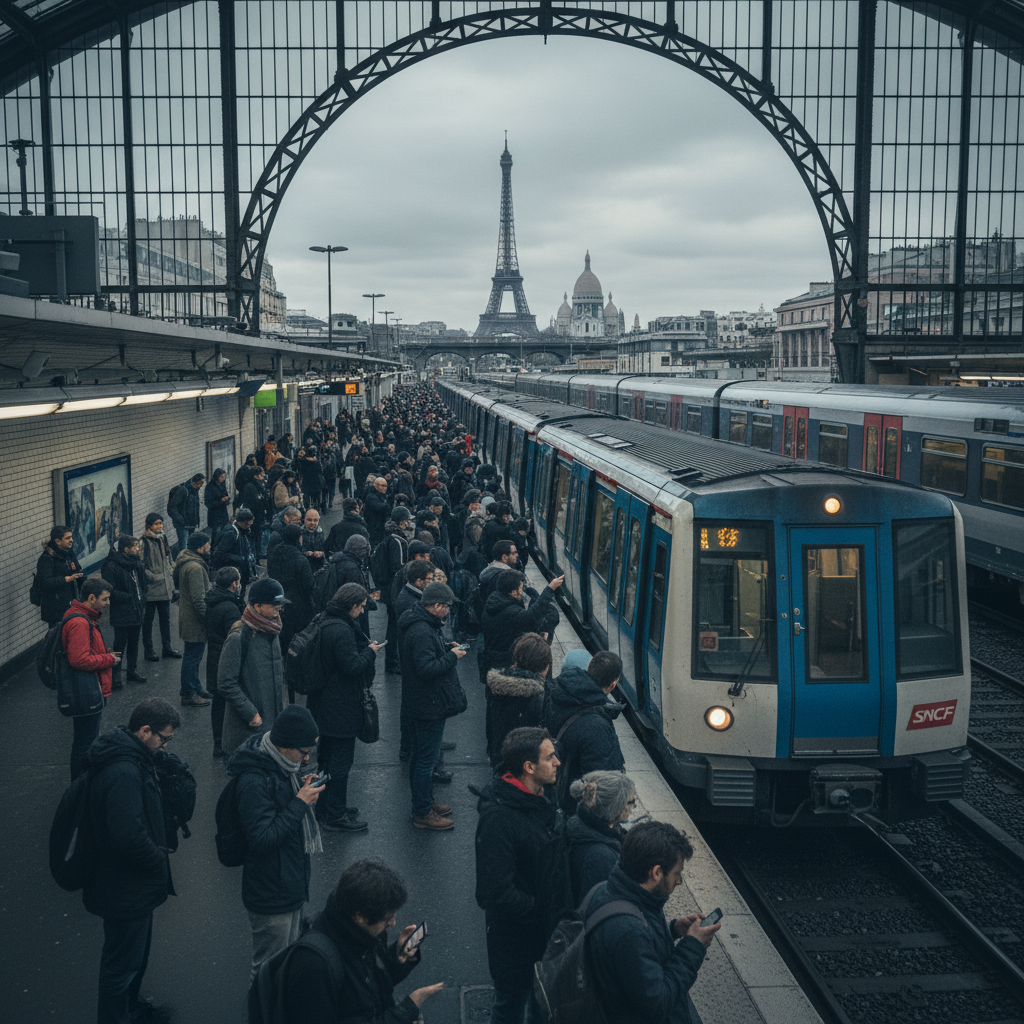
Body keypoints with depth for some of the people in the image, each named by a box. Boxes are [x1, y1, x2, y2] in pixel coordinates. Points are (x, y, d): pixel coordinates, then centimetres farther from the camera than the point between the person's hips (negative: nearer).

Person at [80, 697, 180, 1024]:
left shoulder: (130, 758, 1)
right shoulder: (124, 773, -33)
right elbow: (129, 837, -37)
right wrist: (159, 861, -20)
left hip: (132, 883, 11)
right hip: (125, 891, -11)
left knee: (137, 951, 29)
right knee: (122, 963, 8)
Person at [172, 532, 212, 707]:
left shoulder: (185, 563, 9)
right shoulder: (195, 568, -25)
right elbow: (198, 599, -27)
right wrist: (207, 618, -20)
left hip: (188, 618, 11)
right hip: (195, 621, -11)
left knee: (193, 656, 22)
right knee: (192, 656, 0)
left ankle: (194, 687, 36)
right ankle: (188, 695, 10)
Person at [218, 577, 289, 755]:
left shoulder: (272, 631, 8)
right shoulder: (238, 637, -17)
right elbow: (226, 684, -17)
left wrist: (279, 703, 14)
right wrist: (250, 714, -16)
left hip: (273, 718, 7)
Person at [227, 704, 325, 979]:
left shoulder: (284, 766, 1)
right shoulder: (254, 782, -27)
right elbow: (262, 838, -29)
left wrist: (303, 788, -4)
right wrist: (300, 802, -26)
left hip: (293, 882, 9)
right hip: (271, 894, -9)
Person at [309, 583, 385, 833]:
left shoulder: (325, 623, 7)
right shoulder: (341, 630, -24)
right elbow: (352, 667, -25)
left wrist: (365, 647, 6)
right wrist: (370, 651, -10)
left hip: (325, 704, 11)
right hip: (341, 707, -11)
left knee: (328, 758, 21)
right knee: (340, 762, 0)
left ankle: (329, 807, 34)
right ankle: (335, 816, 7)